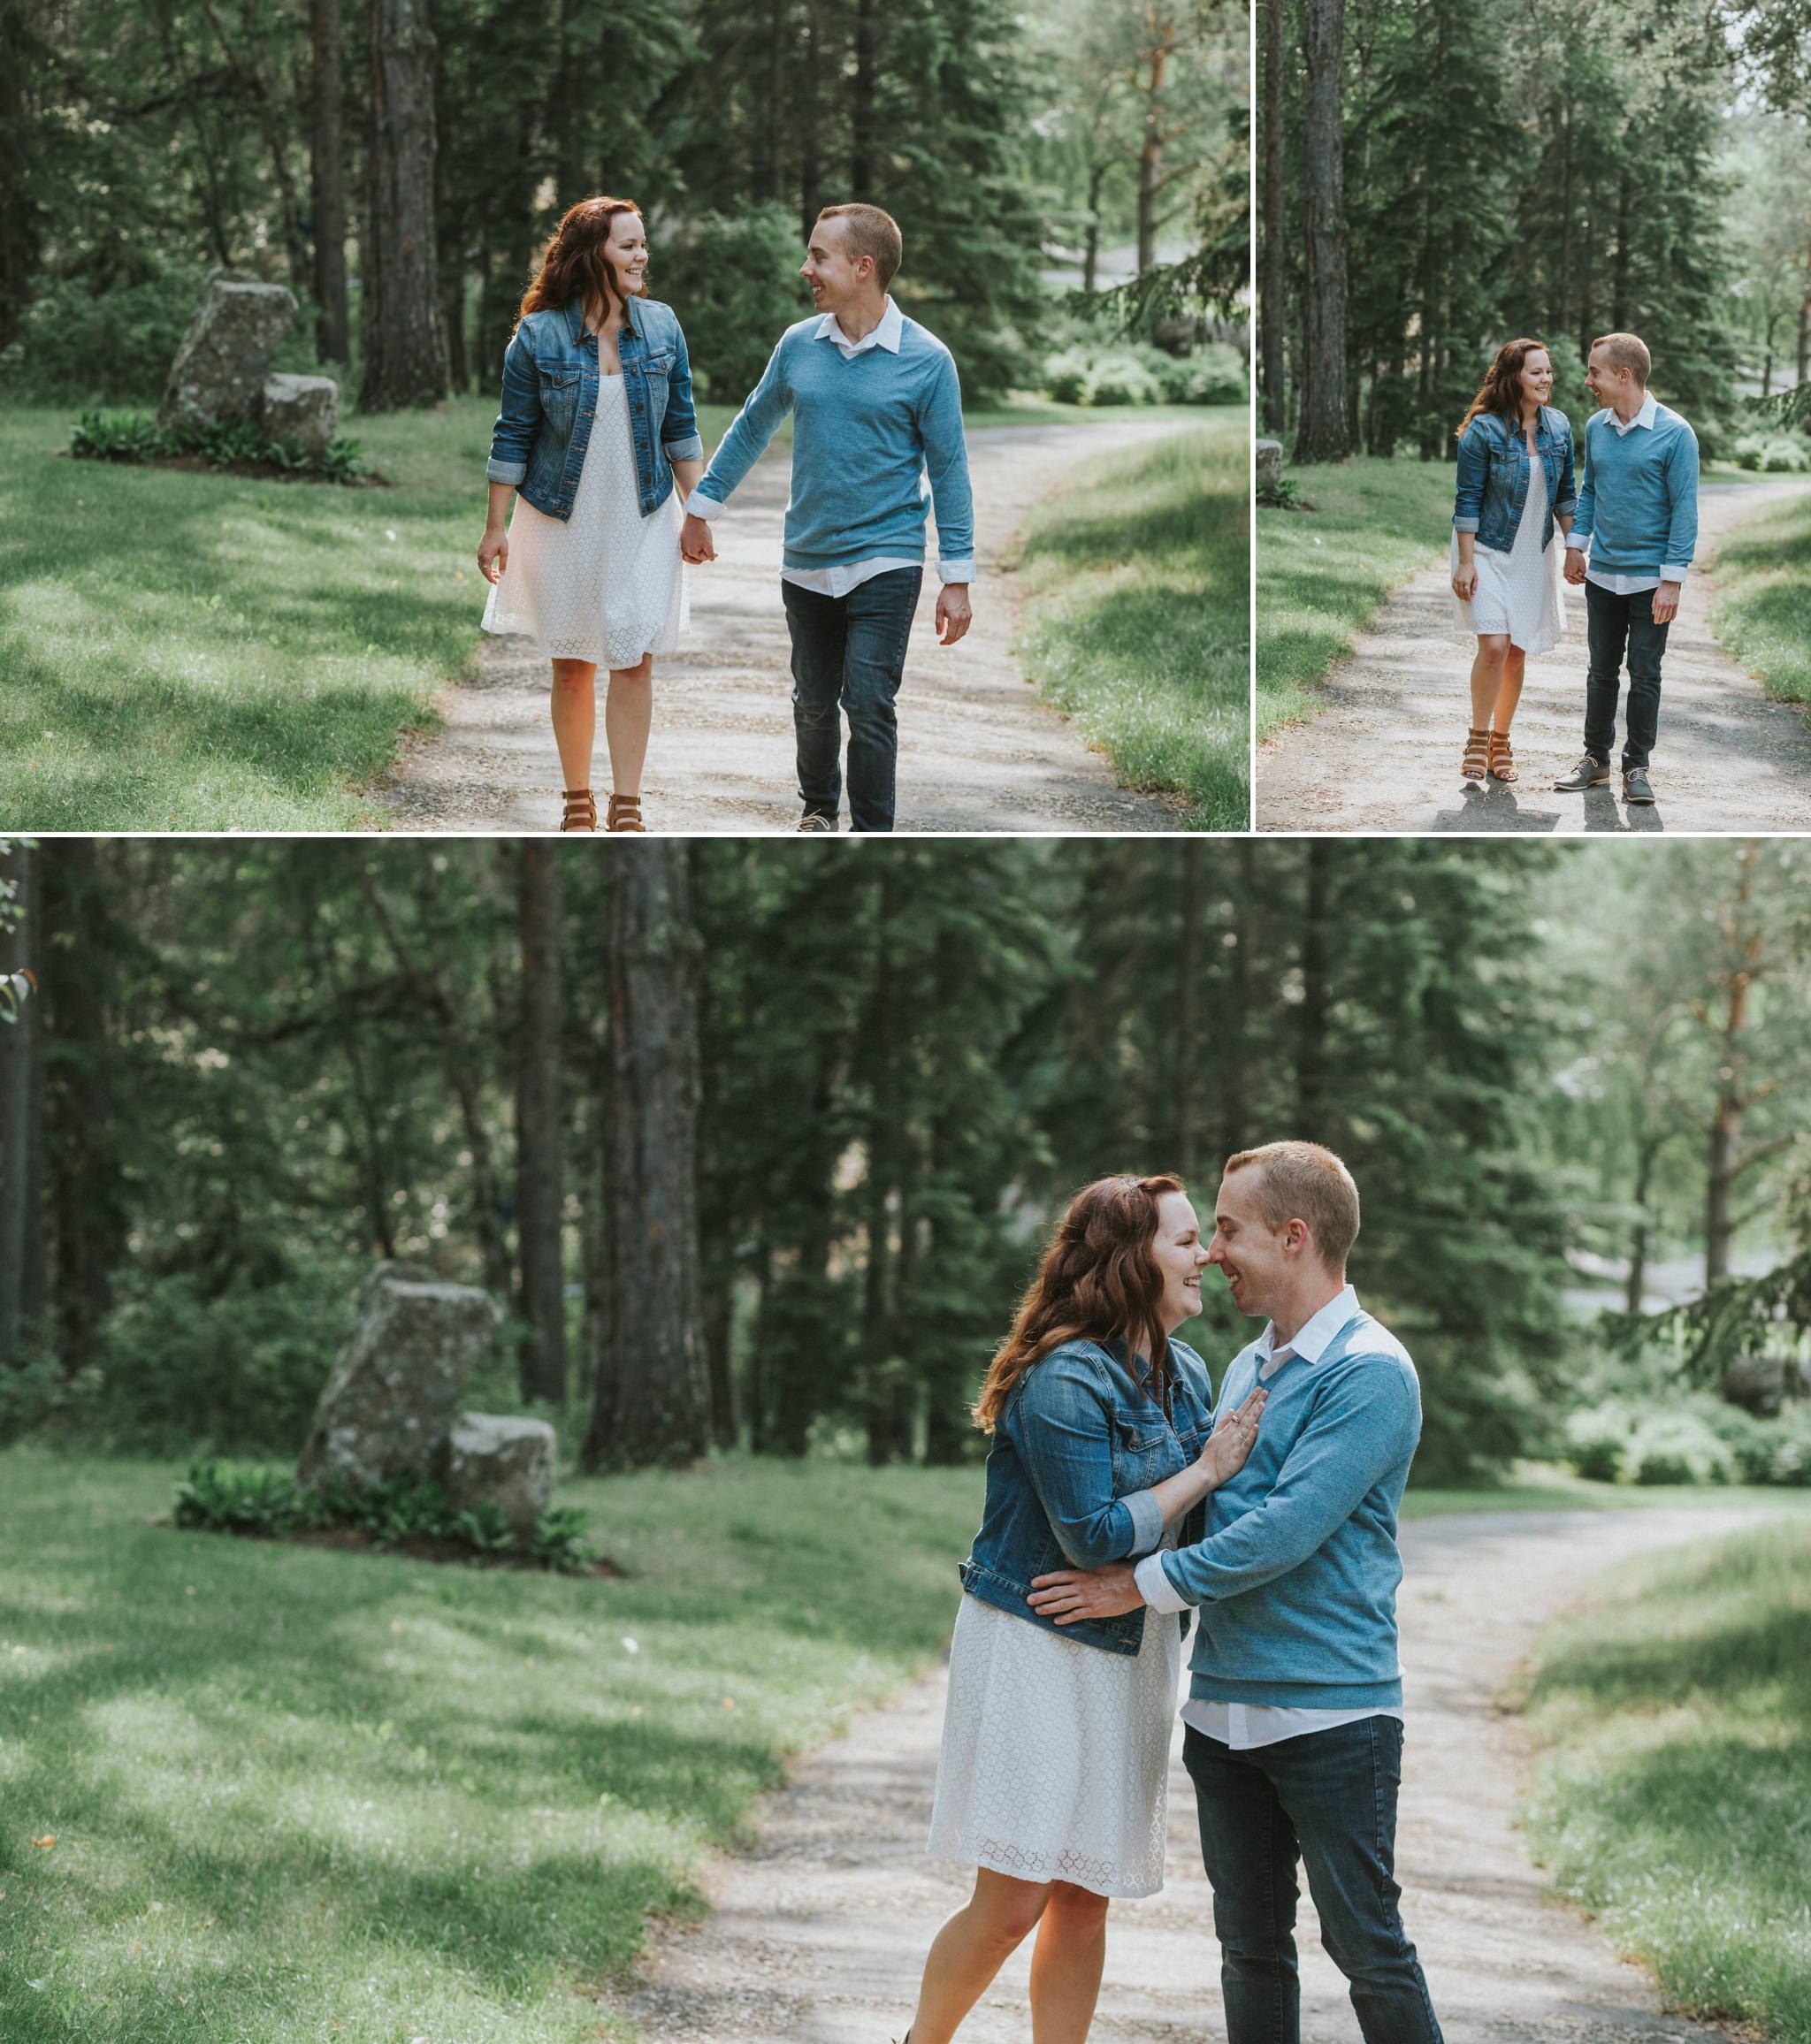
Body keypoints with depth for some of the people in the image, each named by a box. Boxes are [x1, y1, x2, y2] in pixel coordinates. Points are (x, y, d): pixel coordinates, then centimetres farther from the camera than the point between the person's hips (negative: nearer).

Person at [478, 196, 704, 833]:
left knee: (634, 661, -3)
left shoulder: (660, 326, 1)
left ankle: (626, 806, 4)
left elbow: (680, 427, 8)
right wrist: (496, 527, -3)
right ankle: (577, 802, 18)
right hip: (562, 520, -1)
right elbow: (513, 435, -2)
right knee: (571, 666, 6)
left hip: (642, 519, 1)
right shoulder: (540, 336, -7)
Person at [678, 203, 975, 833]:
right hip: (806, 562, 4)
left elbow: (948, 470, -5)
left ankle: (872, 835, -1)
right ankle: (819, 808, 37)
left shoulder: (926, 360, -8)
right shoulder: (798, 345, 3)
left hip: (884, 563, -4)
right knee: (813, 703, 15)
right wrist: (701, 509, 18)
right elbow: (751, 428, 17)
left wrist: (957, 578, -7)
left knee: (867, 704, -12)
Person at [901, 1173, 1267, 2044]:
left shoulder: (1188, 1374, 9)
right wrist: (1206, 1472, -14)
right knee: (1012, 1904, -6)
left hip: (1130, 1655, 7)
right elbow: (1092, 1534, -20)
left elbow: (1194, 1523, 14)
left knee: (1083, 1900, 8)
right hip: (1037, 1647, -7)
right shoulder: (1065, 1380, -17)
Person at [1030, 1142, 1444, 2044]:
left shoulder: (1369, 1375, -13)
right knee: (1250, 1945, 11)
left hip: (1330, 1714, -8)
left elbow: (1285, 1531, -20)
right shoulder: (1246, 1368, 15)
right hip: (1224, 1706, 8)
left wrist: (1142, 1584, -13)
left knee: (1367, 1948, -4)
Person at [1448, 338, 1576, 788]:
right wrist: (1465, 562, -14)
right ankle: (1477, 741, 2)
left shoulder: (1559, 426, 2)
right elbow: (1468, 498, -11)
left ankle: (1500, 743, 18)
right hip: (1488, 550, -5)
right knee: (1494, 647, -14)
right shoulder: (1484, 430, -13)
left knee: (1518, 653, 7)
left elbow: (1566, 494, 11)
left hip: (1534, 556, 5)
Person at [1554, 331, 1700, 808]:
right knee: (1602, 671, 12)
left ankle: (1636, 767, 13)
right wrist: (1576, 545, 10)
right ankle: (1596, 758, 22)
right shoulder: (1596, 427, 4)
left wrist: (1672, 580, -15)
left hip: (1649, 578, -5)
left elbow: (1684, 510, -12)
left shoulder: (1674, 433, -13)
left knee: (1644, 674, 3)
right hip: (1602, 573, 5)